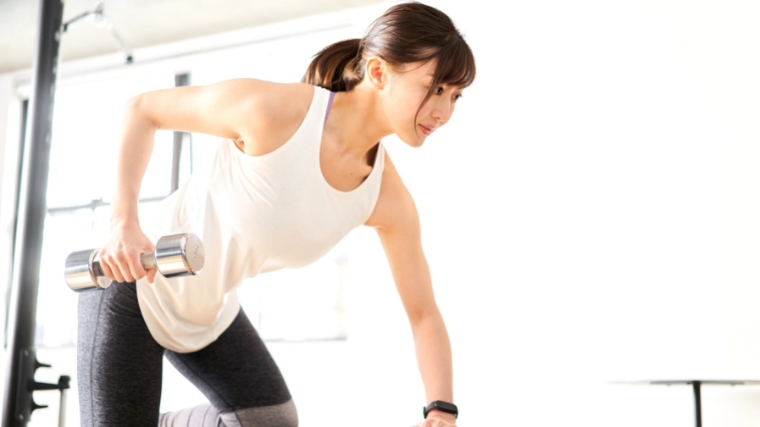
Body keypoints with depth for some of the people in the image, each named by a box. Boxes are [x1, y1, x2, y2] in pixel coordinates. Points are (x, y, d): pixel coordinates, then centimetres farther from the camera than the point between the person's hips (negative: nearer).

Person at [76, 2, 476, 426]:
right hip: (137, 284, -6)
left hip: (210, 311, 6)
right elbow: (142, 110, -15)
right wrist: (124, 223, -26)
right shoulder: (271, 109, -29)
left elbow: (424, 313, -5)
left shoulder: (388, 199, -14)